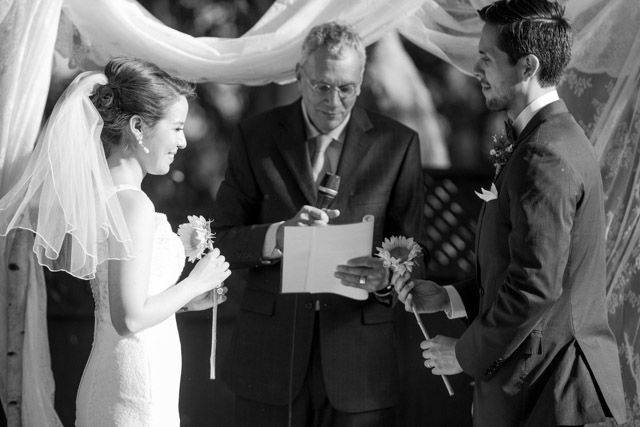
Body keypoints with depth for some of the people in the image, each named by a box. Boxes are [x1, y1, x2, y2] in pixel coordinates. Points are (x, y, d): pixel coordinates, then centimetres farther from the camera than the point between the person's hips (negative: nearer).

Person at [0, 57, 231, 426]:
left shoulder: (95, 191, 6)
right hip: (139, 391, -9)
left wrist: (181, 300, 12)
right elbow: (131, 318, -22)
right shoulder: (132, 203, -19)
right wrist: (195, 283, -10)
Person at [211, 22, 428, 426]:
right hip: (270, 355, 0)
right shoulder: (256, 136, 1)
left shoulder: (397, 144, 0)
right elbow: (221, 239, -2)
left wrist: (386, 278, -22)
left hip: (359, 359, 0)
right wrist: (278, 235, -22)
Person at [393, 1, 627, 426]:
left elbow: (536, 284, -25)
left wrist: (467, 354, -13)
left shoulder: (545, 156, -20)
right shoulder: (561, 138, 13)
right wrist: (448, 298, 11)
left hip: (543, 391, -10)